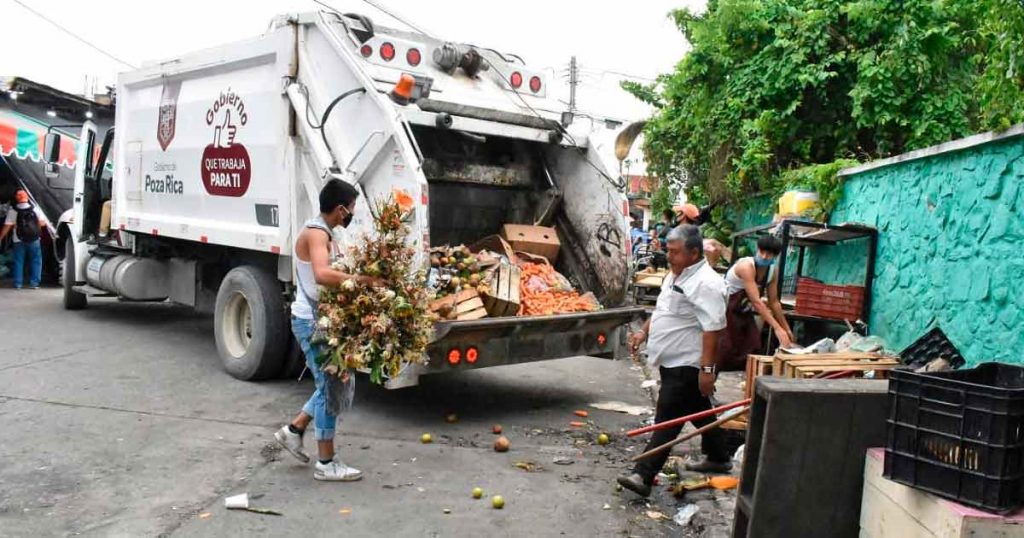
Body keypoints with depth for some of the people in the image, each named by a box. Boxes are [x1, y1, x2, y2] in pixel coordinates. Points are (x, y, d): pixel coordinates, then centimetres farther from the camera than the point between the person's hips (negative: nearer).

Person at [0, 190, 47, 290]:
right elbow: (43, 223, -1)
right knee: (35, 261, 6)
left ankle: (18, 283, 6)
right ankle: (34, 282, 0)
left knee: (18, 261, 8)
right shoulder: (35, 210, -2)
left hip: (19, 240, 0)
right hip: (34, 240, 0)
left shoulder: (12, 212, -5)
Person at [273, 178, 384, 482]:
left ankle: (294, 430, 26)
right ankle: (326, 464, 8)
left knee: (342, 383, 15)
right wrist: (364, 280, -36)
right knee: (331, 388, -2)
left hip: (322, 320, 10)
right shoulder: (316, 234, -20)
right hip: (312, 322, -10)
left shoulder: (325, 234, 13)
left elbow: (337, 269, 15)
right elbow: (322, 274, -38)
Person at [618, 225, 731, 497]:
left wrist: (707, 368, -28)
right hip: (673, 362, 10)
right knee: (699, 413, 23)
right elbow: (662, 308, 24)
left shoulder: (706, 283, -21)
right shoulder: (676, 275, 10)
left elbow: (712, 328, -26)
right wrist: (644, 332, 16)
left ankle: (643, 476, -6)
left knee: (667, 420, -7)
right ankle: (718, 458, 40)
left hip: (687, 366, -10)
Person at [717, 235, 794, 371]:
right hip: (726, 308, -8)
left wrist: (786, 328, 5)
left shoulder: (773, 271, -5)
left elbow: (774, 302, 4)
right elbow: (756, 301, -35)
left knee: (751, 352, 3)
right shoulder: (746, 266, -29)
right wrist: (777, 328, -39)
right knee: (725, 352, -11)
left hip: (744, 312, 8)